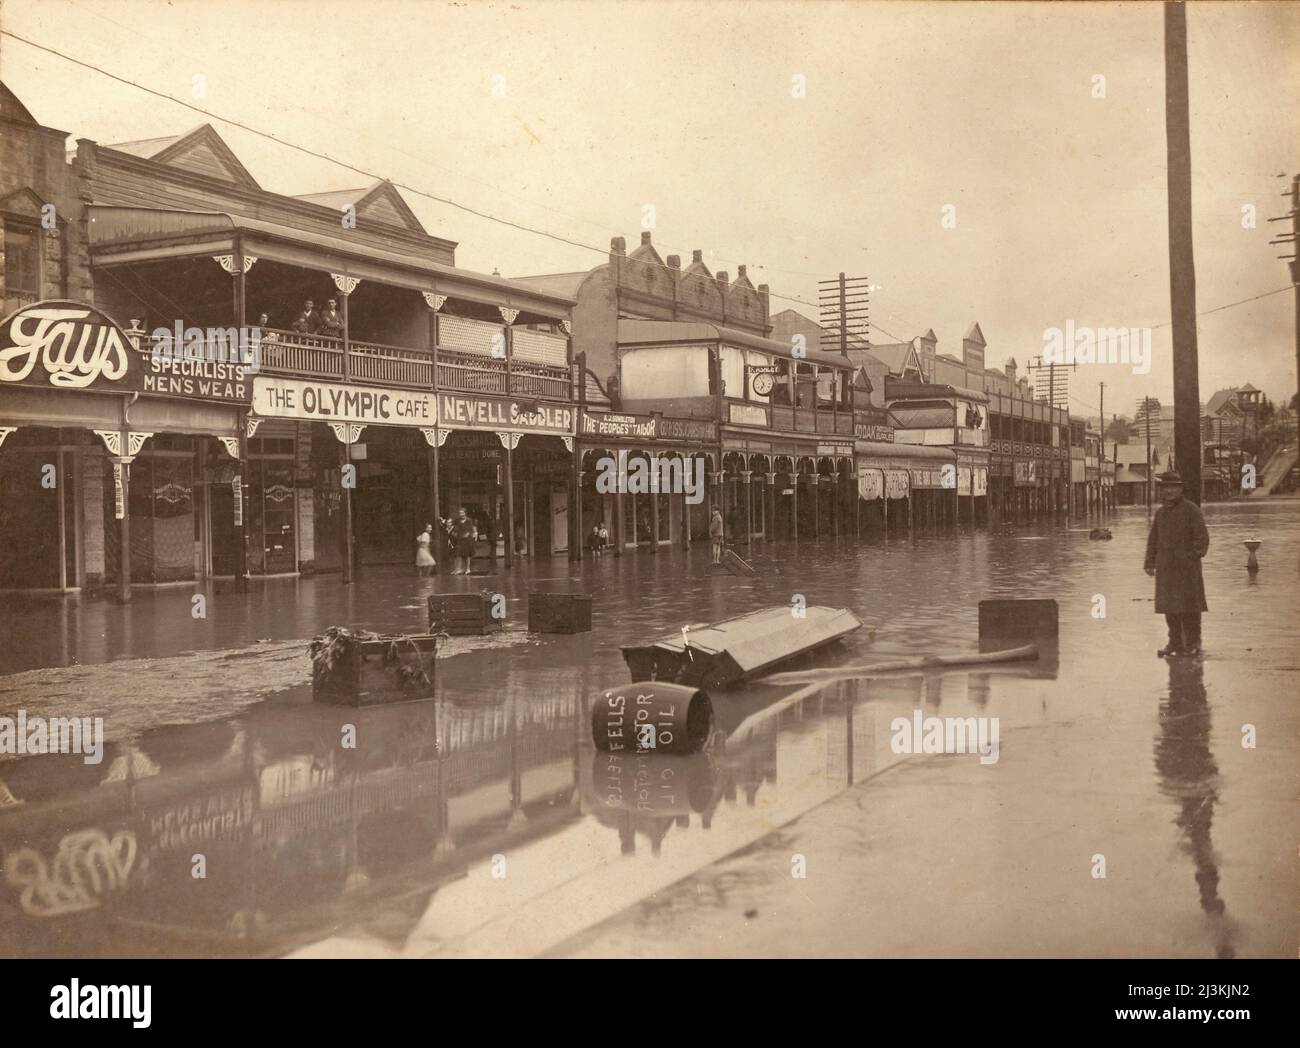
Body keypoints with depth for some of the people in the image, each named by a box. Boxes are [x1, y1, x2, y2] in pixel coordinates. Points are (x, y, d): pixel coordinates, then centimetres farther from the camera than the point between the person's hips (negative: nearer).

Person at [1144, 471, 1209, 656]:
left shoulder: (1191, 510, -3)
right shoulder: (1160, 512, 14)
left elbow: (1202, 537, -7)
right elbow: (1153, 539, 19)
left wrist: (1193, 557, -16)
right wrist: (1150, 563, 12)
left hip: (1186, 566, -5)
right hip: (1165, 566, 5)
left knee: (1189, 606, -4)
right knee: (1169, 606, 6)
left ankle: (1192, 644, 3)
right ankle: (1175, 643, 15)